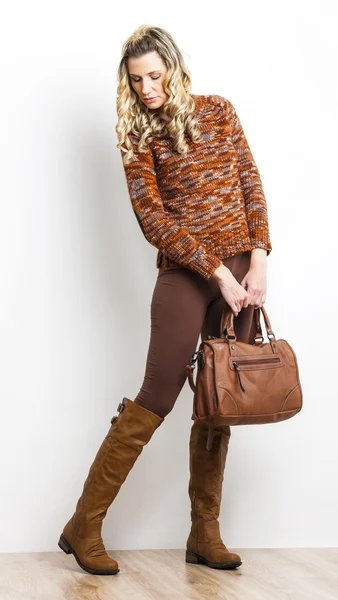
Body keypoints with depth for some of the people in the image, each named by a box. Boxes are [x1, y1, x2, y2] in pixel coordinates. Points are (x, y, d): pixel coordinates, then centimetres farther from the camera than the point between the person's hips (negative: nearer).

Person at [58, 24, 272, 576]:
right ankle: (84, 527, 4)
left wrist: (259, 260, -5)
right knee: (156, 398, -7)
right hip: (186, 272, -3)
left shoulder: (219, 111, 8)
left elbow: (250, 182, 7)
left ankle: (205, 535, 15)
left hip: (242, 266, 4)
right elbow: (153, 218, -9)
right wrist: (217, 272, -15)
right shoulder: (138, 137, -1)